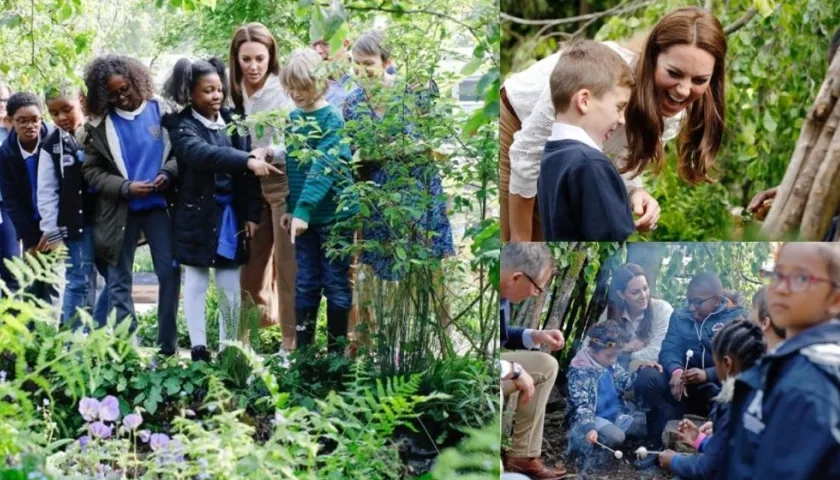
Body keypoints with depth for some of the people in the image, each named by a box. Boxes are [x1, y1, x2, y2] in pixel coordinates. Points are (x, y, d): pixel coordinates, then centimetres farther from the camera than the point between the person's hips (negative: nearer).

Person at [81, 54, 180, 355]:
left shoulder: (162, 111, 0)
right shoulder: (99, 124, -1)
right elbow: (91, 170, -1)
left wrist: (168, 173, -15)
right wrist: (125, 187, -14)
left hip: (159, 204, 0)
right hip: (120, 209, 1)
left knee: (169, 272, -2)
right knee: (119, 280, 4)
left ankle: (167, 346, 9)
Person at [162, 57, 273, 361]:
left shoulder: (231, 122, 6)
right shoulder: (182, 125, -7)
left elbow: (247, 171, 5)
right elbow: (201, 153, -27)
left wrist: (252, 213, -1)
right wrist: (247, 160, -37)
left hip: (231, 213, 4)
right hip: (197, 214, -4)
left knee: (231, 286, 6)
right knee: (196, 283, 4)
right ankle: (198, 348, 5)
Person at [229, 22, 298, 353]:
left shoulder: (285, 92, -10)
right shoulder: (233, 93, 5)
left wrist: (271, 154, -28)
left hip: (284, 183, -5)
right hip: (249, 186, 5)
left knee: (287, 264, -4)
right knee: (251, 262, 10)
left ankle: (291, 342, 3)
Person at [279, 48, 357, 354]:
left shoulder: (334, 119, -13)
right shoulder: (293, 117, 8)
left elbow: (325, 167, -23)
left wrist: (303, 209, -30)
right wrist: (290, 207, 11)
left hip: (334, 212, -6)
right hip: (303, 214, 6)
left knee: (336, 283, 3)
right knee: (306, 283, 11)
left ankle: (336, 351, 12)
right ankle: (303, 349, 18)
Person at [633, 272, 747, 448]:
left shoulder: (738, 318, 2)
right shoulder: (680, 316, 15)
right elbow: (669, 349, 1)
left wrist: (708, 375, -27)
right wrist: (676, 371, -23)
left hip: (718, 385, -4)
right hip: (684, 384, 4)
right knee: (647, 377, -23)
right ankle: (661, 445, -22)